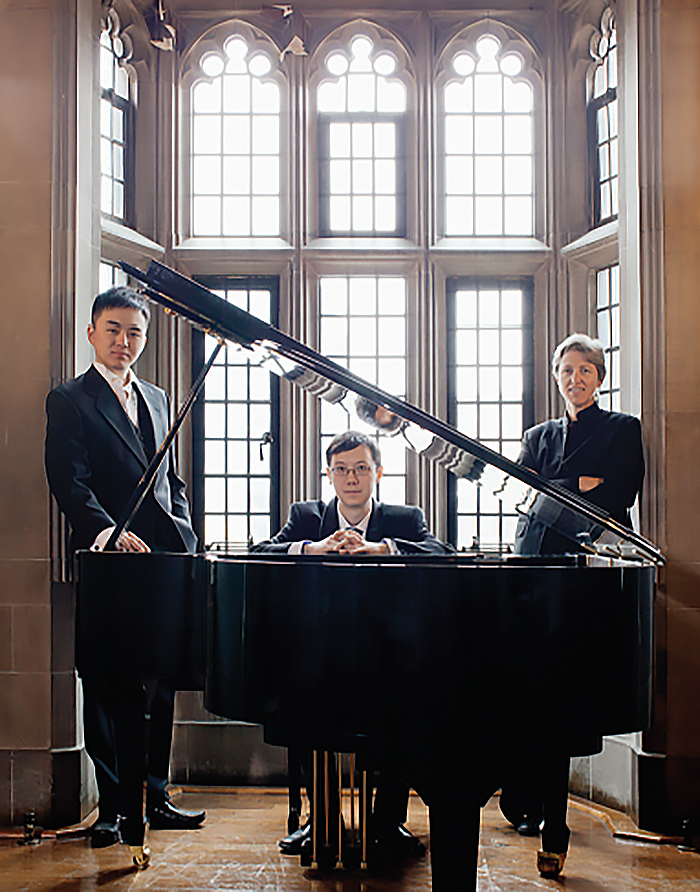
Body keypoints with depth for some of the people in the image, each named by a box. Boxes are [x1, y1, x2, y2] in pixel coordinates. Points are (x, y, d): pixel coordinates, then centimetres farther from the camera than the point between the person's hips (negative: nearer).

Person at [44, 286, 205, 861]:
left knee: (160, 685, 10)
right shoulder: (70, 401, 0)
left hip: (165, 558, 6)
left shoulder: (156, 400, 20)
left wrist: (187, 542, 9)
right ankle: (114, 808, 10)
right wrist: (111, 533, -25)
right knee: (110, 689, 0)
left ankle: (154, 798, 21)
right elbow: (69, 483, -11)